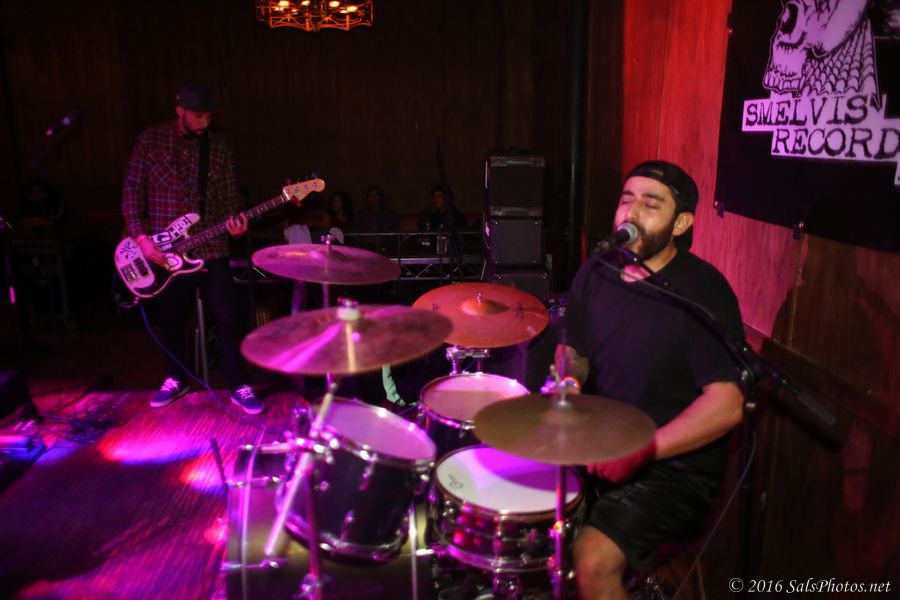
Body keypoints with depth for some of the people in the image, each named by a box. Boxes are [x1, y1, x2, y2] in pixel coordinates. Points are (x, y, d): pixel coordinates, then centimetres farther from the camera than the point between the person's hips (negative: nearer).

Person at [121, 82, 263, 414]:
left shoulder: (219, 145, 4)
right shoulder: (150, 139, 0)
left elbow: (230, 194, 8)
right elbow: (131, 193, 0)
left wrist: (233, 218, -13)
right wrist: (141, 237, -9)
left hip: (211, 249, 0)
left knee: (228, 319, -2)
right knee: (171, 320, 13)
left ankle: (239, 386, 11)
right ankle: (176, 379, 33)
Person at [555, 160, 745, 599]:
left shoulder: (703, 291, -18)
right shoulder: (596, 272, 2)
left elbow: (726, 405, -21)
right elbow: (571, 348, 14)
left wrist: (643, 450, -27)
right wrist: (569, 378, -8)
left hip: (674, 463, -6)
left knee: (594, 561, -23)